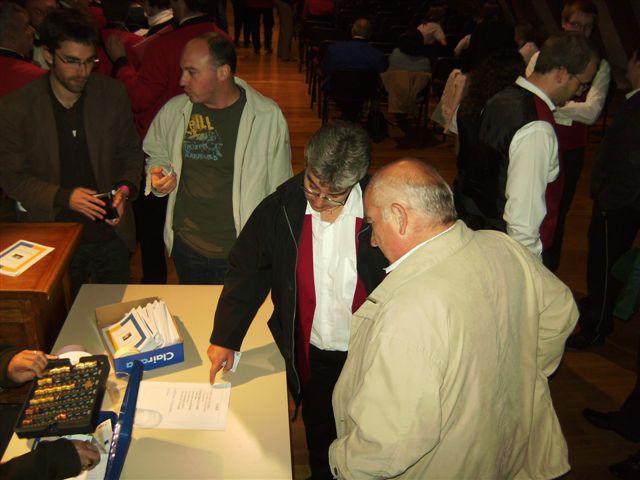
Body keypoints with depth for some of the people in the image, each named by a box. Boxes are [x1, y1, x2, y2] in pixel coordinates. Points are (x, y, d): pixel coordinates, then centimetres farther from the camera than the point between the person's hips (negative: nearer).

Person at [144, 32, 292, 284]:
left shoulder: (267, 116, -13)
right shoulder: (173, 111, -3)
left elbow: (280, 191, -6)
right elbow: (156, 156, 16)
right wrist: (157, 177, -8)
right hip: (185, 246, 4)